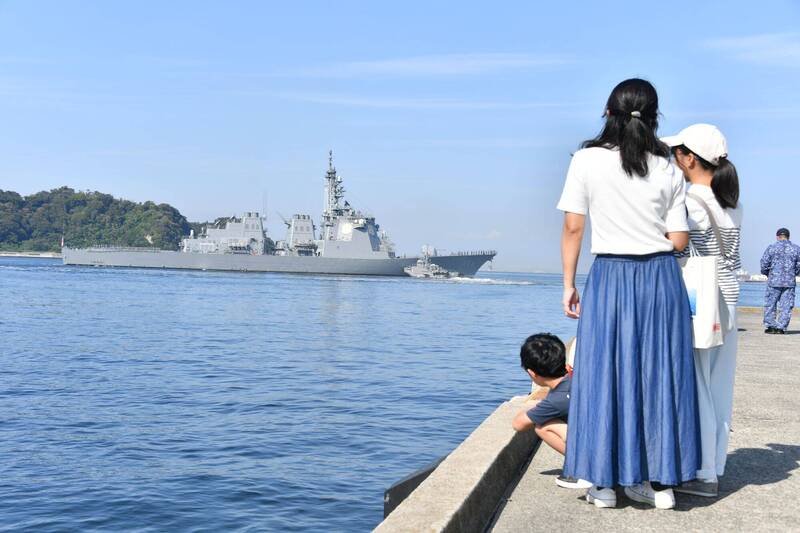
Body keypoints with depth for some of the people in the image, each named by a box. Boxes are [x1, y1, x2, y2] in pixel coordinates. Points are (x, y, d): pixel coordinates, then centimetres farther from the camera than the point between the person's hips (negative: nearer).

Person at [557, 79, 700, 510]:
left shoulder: (586, 161, -4)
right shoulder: (668, 171, 2)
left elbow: (572, 228, -4)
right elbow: (679, 240, 1)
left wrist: (569, 284, 4)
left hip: (610, 278, -2)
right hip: (662, 277, 2)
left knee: (604, 374, 7)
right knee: (659, 375, 11)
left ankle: (604, 483, 14)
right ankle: (660, 482, 19)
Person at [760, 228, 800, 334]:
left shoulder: (771, 247, -1)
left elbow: (764, 263, -2)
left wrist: (766, 273, 16)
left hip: (774, 281, -2)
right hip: (790, 282, 2)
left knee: (770, 304, 7)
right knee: (786, 306, 4)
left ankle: (770, 326, 5)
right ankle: (781, 327, 2)